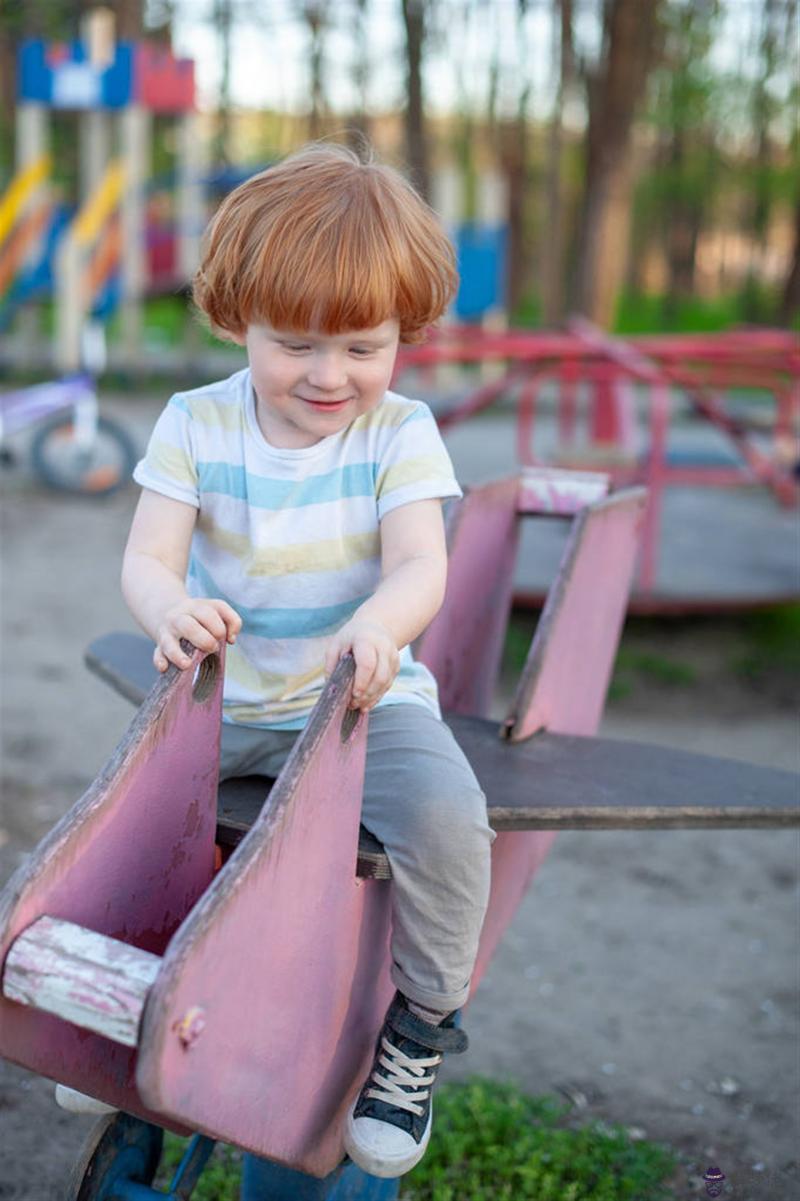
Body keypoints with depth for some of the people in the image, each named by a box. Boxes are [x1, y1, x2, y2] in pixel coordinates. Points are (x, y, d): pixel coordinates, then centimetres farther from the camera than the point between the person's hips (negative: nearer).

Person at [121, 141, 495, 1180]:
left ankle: (422, 1024, -2)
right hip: (224, 698, 3)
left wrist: (375, 629, -44)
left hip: (367, 695, -2)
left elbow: (421, 570, -20)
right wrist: (169, 608, -38)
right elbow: (147, 559, -12)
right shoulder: (194, 426, -5)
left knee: (445, 812, -27)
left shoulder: (399, 433, -8)